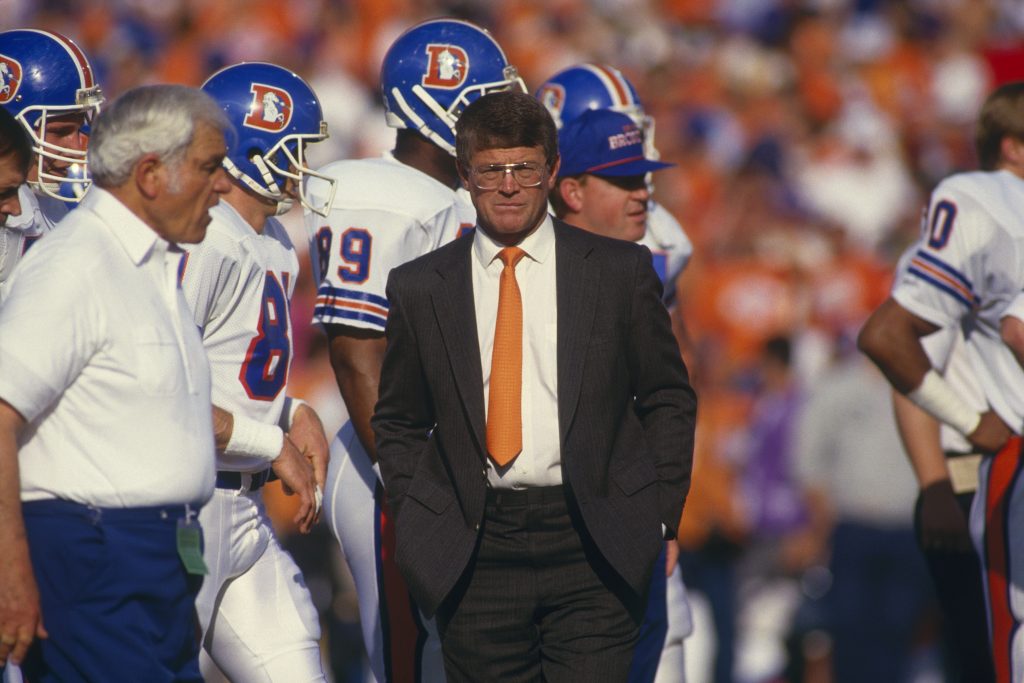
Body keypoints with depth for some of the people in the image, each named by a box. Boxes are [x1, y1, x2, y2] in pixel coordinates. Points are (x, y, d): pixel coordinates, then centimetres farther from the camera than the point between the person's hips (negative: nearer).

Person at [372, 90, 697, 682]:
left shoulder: (620, 271, 6)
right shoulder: (419, 289, 8)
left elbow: (670, 400, 10)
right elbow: (399, 424, 15)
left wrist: (659, 518, 1)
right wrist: (425, 523, 2)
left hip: (594, 549, -1)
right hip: (475, 554, 1)